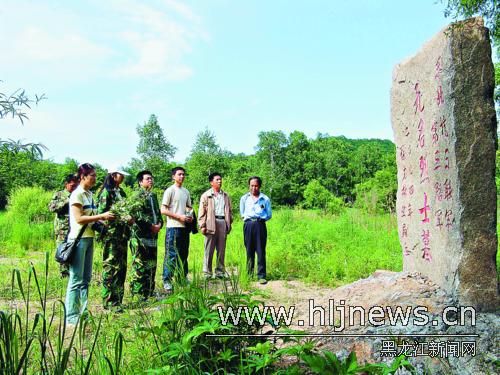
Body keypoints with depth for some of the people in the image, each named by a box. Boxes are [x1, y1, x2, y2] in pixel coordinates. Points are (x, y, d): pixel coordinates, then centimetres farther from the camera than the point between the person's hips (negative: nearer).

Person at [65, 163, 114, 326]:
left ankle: (83, 312, 20)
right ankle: (71, 317, 2)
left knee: (86, 278, 12)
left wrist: (104, 218, 0)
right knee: (76, 279, -5)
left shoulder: (89, 194, 13)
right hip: (78, 239, -8)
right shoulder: (77, 194, -11)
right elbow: (79, 218, -18)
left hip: (89, 238, 8)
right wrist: (101, 216, -19)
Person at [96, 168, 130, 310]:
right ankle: (109, 302, 3)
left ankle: (118, 299, 20)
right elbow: (101, 213, -14)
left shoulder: (120, 192, 17)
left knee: (122, 267, 11)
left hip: (122, 233, 9)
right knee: (111, 267, -5)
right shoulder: (106, 192, -8)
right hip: (111, 233, -9)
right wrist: (119, 218, -18)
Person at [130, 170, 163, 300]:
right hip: (141, 235, -8)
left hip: (153, 235, 8)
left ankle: (149, 291, 22)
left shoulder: (153, 195, 18)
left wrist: (159, 224, 2)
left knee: (152, 264, 13)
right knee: (140, 265, -5)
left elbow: (158, 212, 21)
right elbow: (137, 215, -16)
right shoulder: (138, 195, -7)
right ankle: (138, 292, 2)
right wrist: (151, 226, -15)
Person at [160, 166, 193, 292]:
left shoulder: (186, 192, 15)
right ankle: (167, 281, 1)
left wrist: (190, 215, 2)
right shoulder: (170, 191, -6)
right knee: (171, 255, -6)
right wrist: (179, 217, -16)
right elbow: (163, 210, -10)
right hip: (173, 227, -7)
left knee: (184, 254, 13)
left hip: (185, 227, 7)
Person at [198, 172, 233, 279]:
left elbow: (229, 210, 19)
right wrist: (202, 225, -8)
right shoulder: (206, 195, 4)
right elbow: (202, 211, -1)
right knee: (209, 250, -2)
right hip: (211, 223, -4)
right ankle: (207, 273, 4)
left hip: (223, 223, 4)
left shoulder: (225, 195, 18)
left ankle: (220, 272, 14)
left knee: (222, 249, 7)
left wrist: (230, 223, 10)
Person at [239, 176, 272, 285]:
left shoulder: (265, 199, 4)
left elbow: (269, 215, 10)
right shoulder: (244, 198, 11)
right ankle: (249, 274, 14)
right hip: (248, 225, 2)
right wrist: (247, 218, 7)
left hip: (260, 225, -2)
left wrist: (259, 219, 3)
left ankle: (262, 276, -1)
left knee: (261, 251, -4)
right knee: (249, 251, 6)